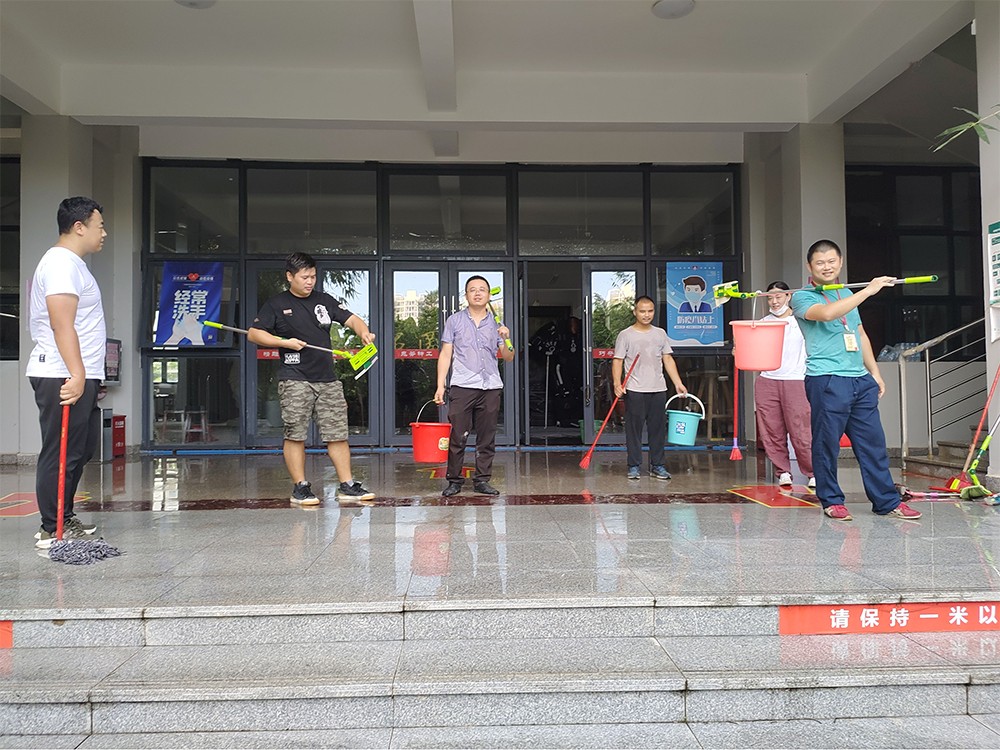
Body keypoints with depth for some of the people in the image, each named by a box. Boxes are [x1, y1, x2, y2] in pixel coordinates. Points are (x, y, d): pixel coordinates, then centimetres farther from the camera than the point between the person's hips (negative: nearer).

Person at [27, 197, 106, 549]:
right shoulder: (62, 263, -12)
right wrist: (76, 374, -29)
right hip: (64, 378, -11)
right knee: (61, 453, -5)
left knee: (81, 450, 16)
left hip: (78, 376, 11)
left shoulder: (72, 264, 22)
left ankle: (65, 519, 27)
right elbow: (62, 324, -23)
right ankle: (52, 530, 2)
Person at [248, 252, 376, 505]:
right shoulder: (276, 304, 4)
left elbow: (351, 319, 8)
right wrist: (285, 342, -12)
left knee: (337, 433, 4)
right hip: (294, 380, -4)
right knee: (295, 435, -1)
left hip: (327, 378, 4)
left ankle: (347, 485, 10)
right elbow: (253, 333, 0)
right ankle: (300, 487, 8)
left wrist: (363, 331, -13)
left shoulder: (324, 300, 14)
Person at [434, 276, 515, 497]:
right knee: (457, 437, -3)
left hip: (491, 387, 2)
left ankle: (482, 480, 14)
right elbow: (445, 354, 6)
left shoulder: (496, 324, 14)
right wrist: (440, 385, -2)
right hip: (462, 386, -2)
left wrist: (506, 339, -8)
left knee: (487, 439, 5)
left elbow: (508, 358, 12)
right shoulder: (455, 321, 9)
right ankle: (454, 481, 7)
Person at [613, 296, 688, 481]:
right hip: (634, 390, -4)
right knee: (634, 429, -1)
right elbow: (617, 361, -2)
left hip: (658, 389, 4)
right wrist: (617, 383, -15)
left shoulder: (660, 333, 13)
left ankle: (657, 466, 16)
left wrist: (678, 383, 5)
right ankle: (634, 466, 8)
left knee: (658, 429, 7)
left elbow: (668, 359, 14)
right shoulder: (625, 335, 1)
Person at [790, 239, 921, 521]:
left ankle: (887, 501, 14)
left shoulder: (847, 294, 21)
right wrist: (868, 290, -22)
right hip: (826, 380, -6)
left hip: (861, 380, 7)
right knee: (827, 442, -1)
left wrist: (875, 372, 21)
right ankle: (831, 500, 12)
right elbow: (827, 313, -24)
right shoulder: (802, 297, -2)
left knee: (873, 442, 7)